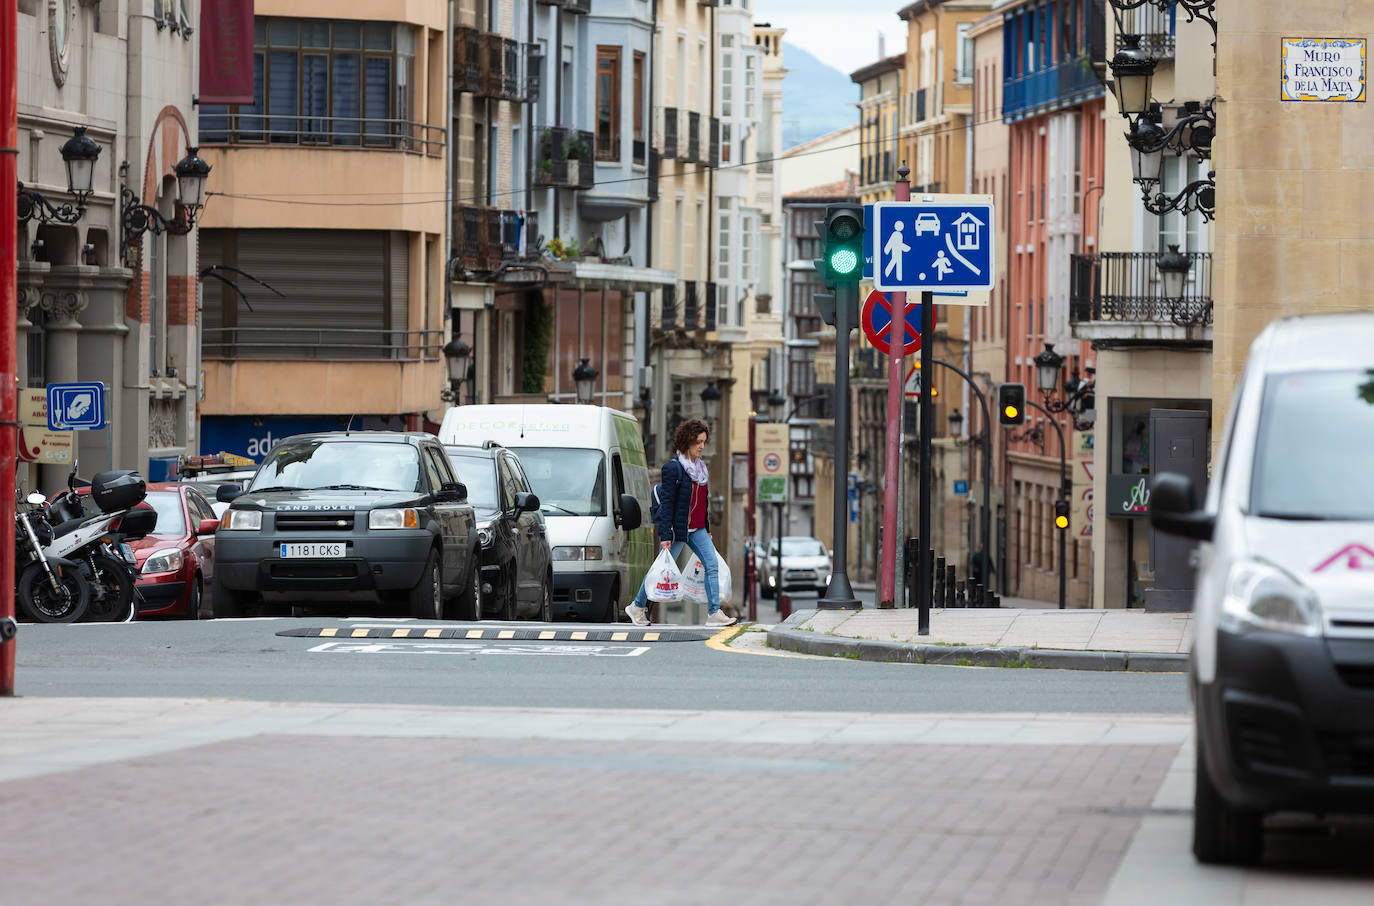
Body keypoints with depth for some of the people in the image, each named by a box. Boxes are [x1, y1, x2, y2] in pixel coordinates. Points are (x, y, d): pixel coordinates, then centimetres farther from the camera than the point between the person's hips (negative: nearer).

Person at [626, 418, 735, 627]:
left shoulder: (701, 466, 10)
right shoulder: (673, 467, -13)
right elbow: (666, 503, -15)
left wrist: (707, 529, 21)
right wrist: (664, 536, -18)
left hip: (697, 529, 7)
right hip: (677, 529, -7)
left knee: (712, 565, -7)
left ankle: (714, 613, -8)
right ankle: (637, 606, 23)